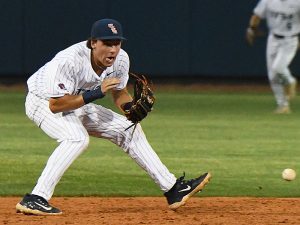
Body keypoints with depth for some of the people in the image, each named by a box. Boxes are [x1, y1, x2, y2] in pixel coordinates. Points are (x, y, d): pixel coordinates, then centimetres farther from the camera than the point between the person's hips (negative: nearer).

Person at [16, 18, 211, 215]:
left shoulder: (120, 59, -16)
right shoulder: (69, 61, -36)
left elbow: (119, 92, 2)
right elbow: (55, 105, -36)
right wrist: (96, 93, -40)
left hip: (78, 105, 7)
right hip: (43, 102, -7)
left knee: (129, 130, 4)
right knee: (77, 137, -34)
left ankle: (173, 190, 12)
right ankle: (35, 199, -35)